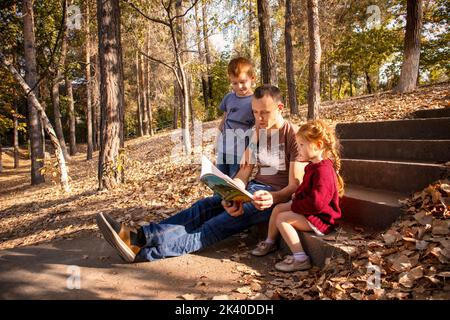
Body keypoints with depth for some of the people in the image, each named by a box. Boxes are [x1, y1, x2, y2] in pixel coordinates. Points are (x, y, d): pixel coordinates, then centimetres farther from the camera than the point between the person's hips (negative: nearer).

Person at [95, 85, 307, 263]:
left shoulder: (293, 136, -8)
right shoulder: (257, 132, 11)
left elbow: (295, 185, -12)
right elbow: (243, 174, 2)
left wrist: (272, 198, -33)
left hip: (277, 197, -6)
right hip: (253, 188, 7)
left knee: (221, 223, -27)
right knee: (204, 207, -16)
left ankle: (146, 250, -36)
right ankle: (140, 236, -27)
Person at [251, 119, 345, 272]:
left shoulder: (323, 170, -27)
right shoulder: (314, 166, 7)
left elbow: (316, 202, -32)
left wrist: (294, 205, -20)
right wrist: (297, 195, 5)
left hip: (320, 219, -11)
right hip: (308, 209, 11)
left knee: (282, 218, -20)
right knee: (278, 208, 11)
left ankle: (300, 258, -15)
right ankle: (270, 242, 26)